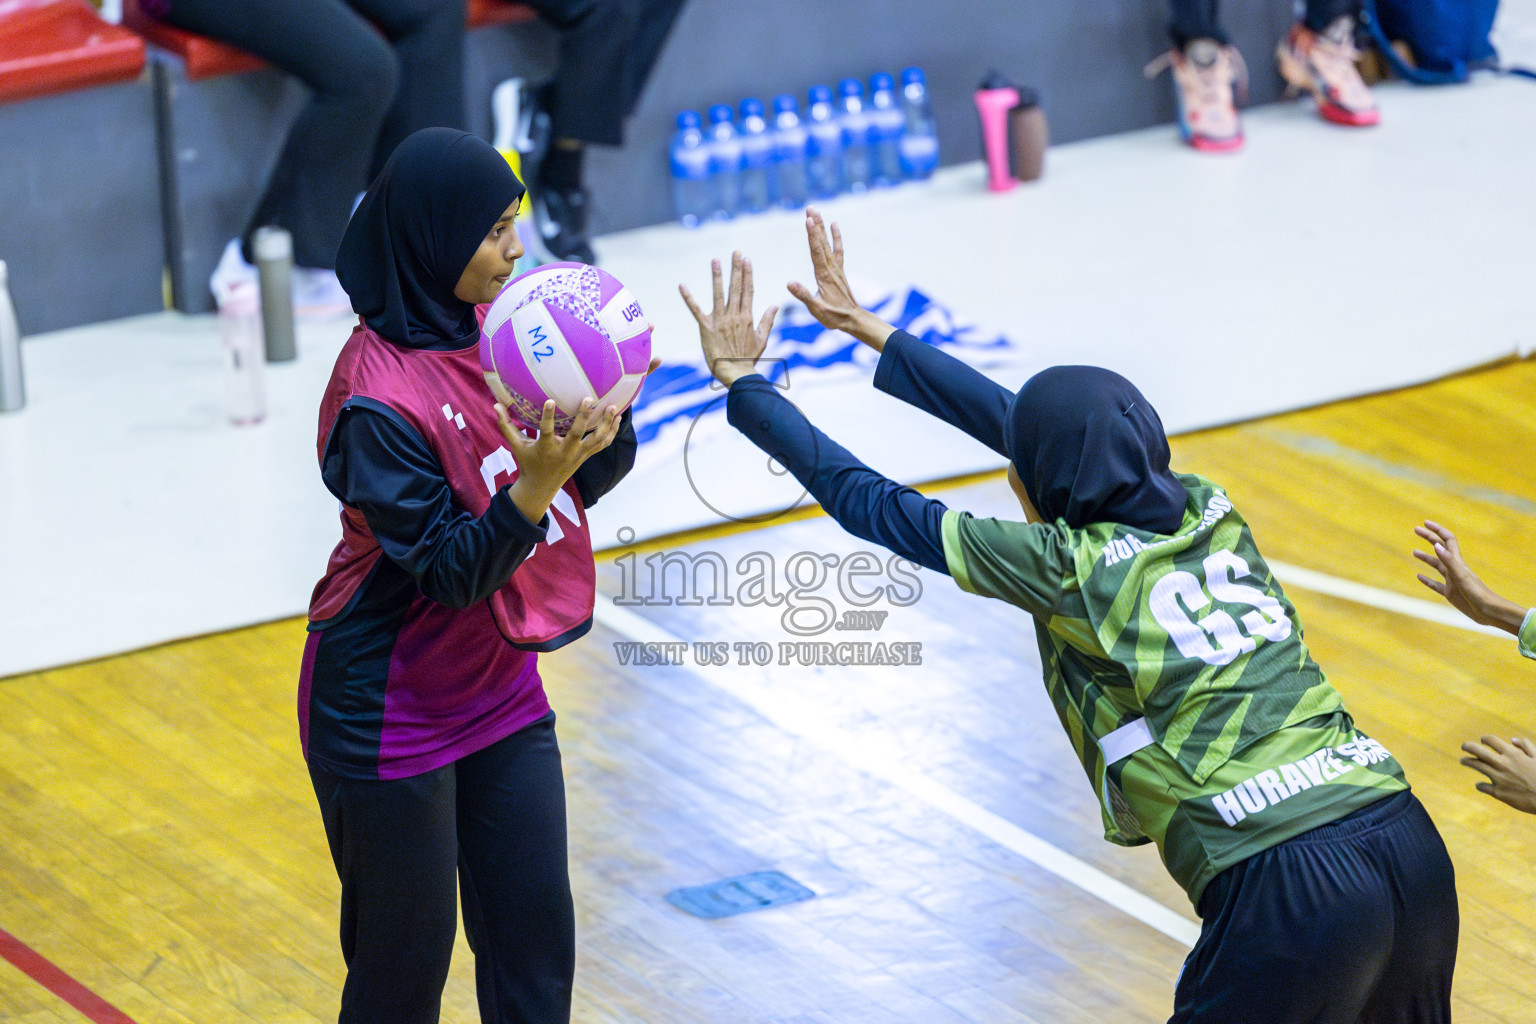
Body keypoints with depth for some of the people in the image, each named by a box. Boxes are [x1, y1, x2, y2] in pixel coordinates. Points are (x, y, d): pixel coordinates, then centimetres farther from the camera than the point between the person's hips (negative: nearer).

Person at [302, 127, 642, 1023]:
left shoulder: (494, 325, -2)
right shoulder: (379, 401, -24)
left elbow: (592, 480, 3)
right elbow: (452, 571, -23)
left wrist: (602, 423, -18)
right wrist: (533, 484, -38)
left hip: (501, 695, 7)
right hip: (393, 717, -7)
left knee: (535, 944, 10)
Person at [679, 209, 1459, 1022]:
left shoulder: (1065, 568, -3)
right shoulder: (1211, 515, 14)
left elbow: (868, 503, 8)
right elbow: (1012, 418, 26)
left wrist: (741, 381, 19)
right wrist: (872, 332, 35)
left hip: (1290, 892, -6)